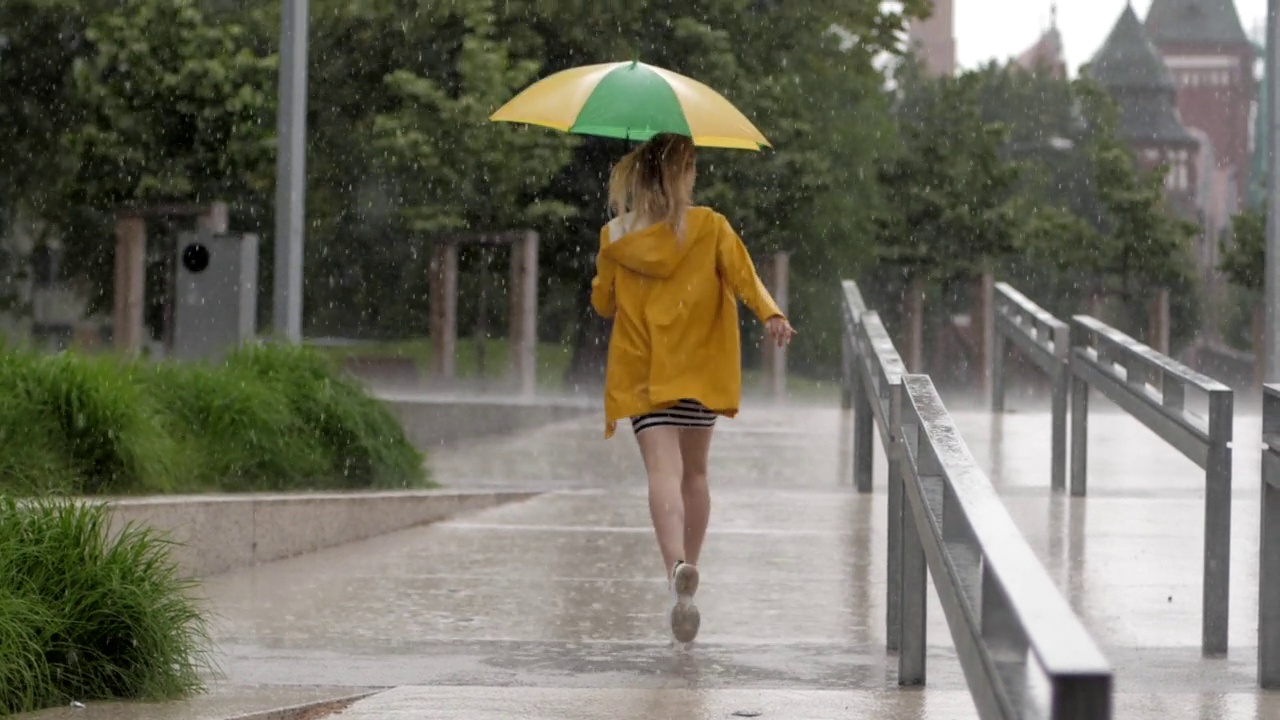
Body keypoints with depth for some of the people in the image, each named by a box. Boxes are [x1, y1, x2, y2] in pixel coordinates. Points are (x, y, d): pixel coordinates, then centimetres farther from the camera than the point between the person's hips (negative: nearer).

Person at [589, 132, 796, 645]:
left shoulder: (616, 237, 2)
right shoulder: (710, 227, 0)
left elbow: (602, 302, 12)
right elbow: (743, 275, -14)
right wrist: (770, 314, -22)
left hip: (642, 372, -1)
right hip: (700, 369, 1)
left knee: (664, 470, -14)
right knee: (694, 472, 17)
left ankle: (678, 565, -39)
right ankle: (685, 576, 22)